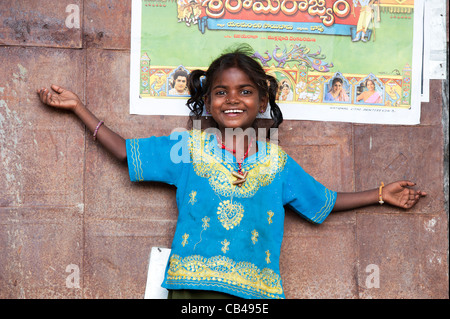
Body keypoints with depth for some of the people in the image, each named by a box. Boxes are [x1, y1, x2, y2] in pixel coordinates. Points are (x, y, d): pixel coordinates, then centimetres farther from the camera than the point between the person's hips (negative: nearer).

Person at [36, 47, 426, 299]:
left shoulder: (277, 161, 9)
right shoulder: (186, 147, 6)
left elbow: (324, 201, 19)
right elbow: (125, 149, 12)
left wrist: (380, 193, 17)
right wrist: (78, 106, 10)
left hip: (256, 291, 1)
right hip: (191, 285, 0)